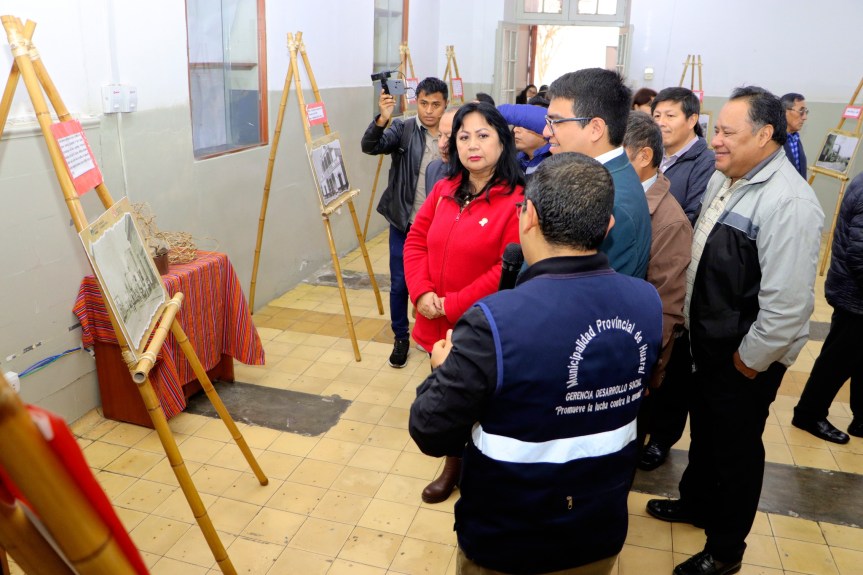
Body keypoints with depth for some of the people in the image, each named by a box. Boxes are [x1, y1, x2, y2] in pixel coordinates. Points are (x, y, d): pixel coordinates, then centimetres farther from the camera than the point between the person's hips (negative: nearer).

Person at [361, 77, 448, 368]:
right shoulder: (402, 129, -3)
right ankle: (401, 339, 26)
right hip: (403, 223, 0)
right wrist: (382, 119, -36)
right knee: (399, 284, 6)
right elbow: (370, 147, -21)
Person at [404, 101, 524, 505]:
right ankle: (452, 467, 44)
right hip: (437, 323, 6)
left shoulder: (517, 200, -17)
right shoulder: (444, 190, 4)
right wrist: (421, 292, -7)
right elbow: (415, 240, 8)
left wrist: (453, 304, -19)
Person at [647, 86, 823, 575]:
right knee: (704, 428, 25)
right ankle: (696, 502, 50)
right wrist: (692, 320, 11)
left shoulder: (788, 202, -26)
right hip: (708, 339, 8)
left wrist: (749, 360, -17)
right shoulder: (725, 179, 2)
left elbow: (788, 302, -27)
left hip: (745, 357, -8)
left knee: (736, 447, 11)